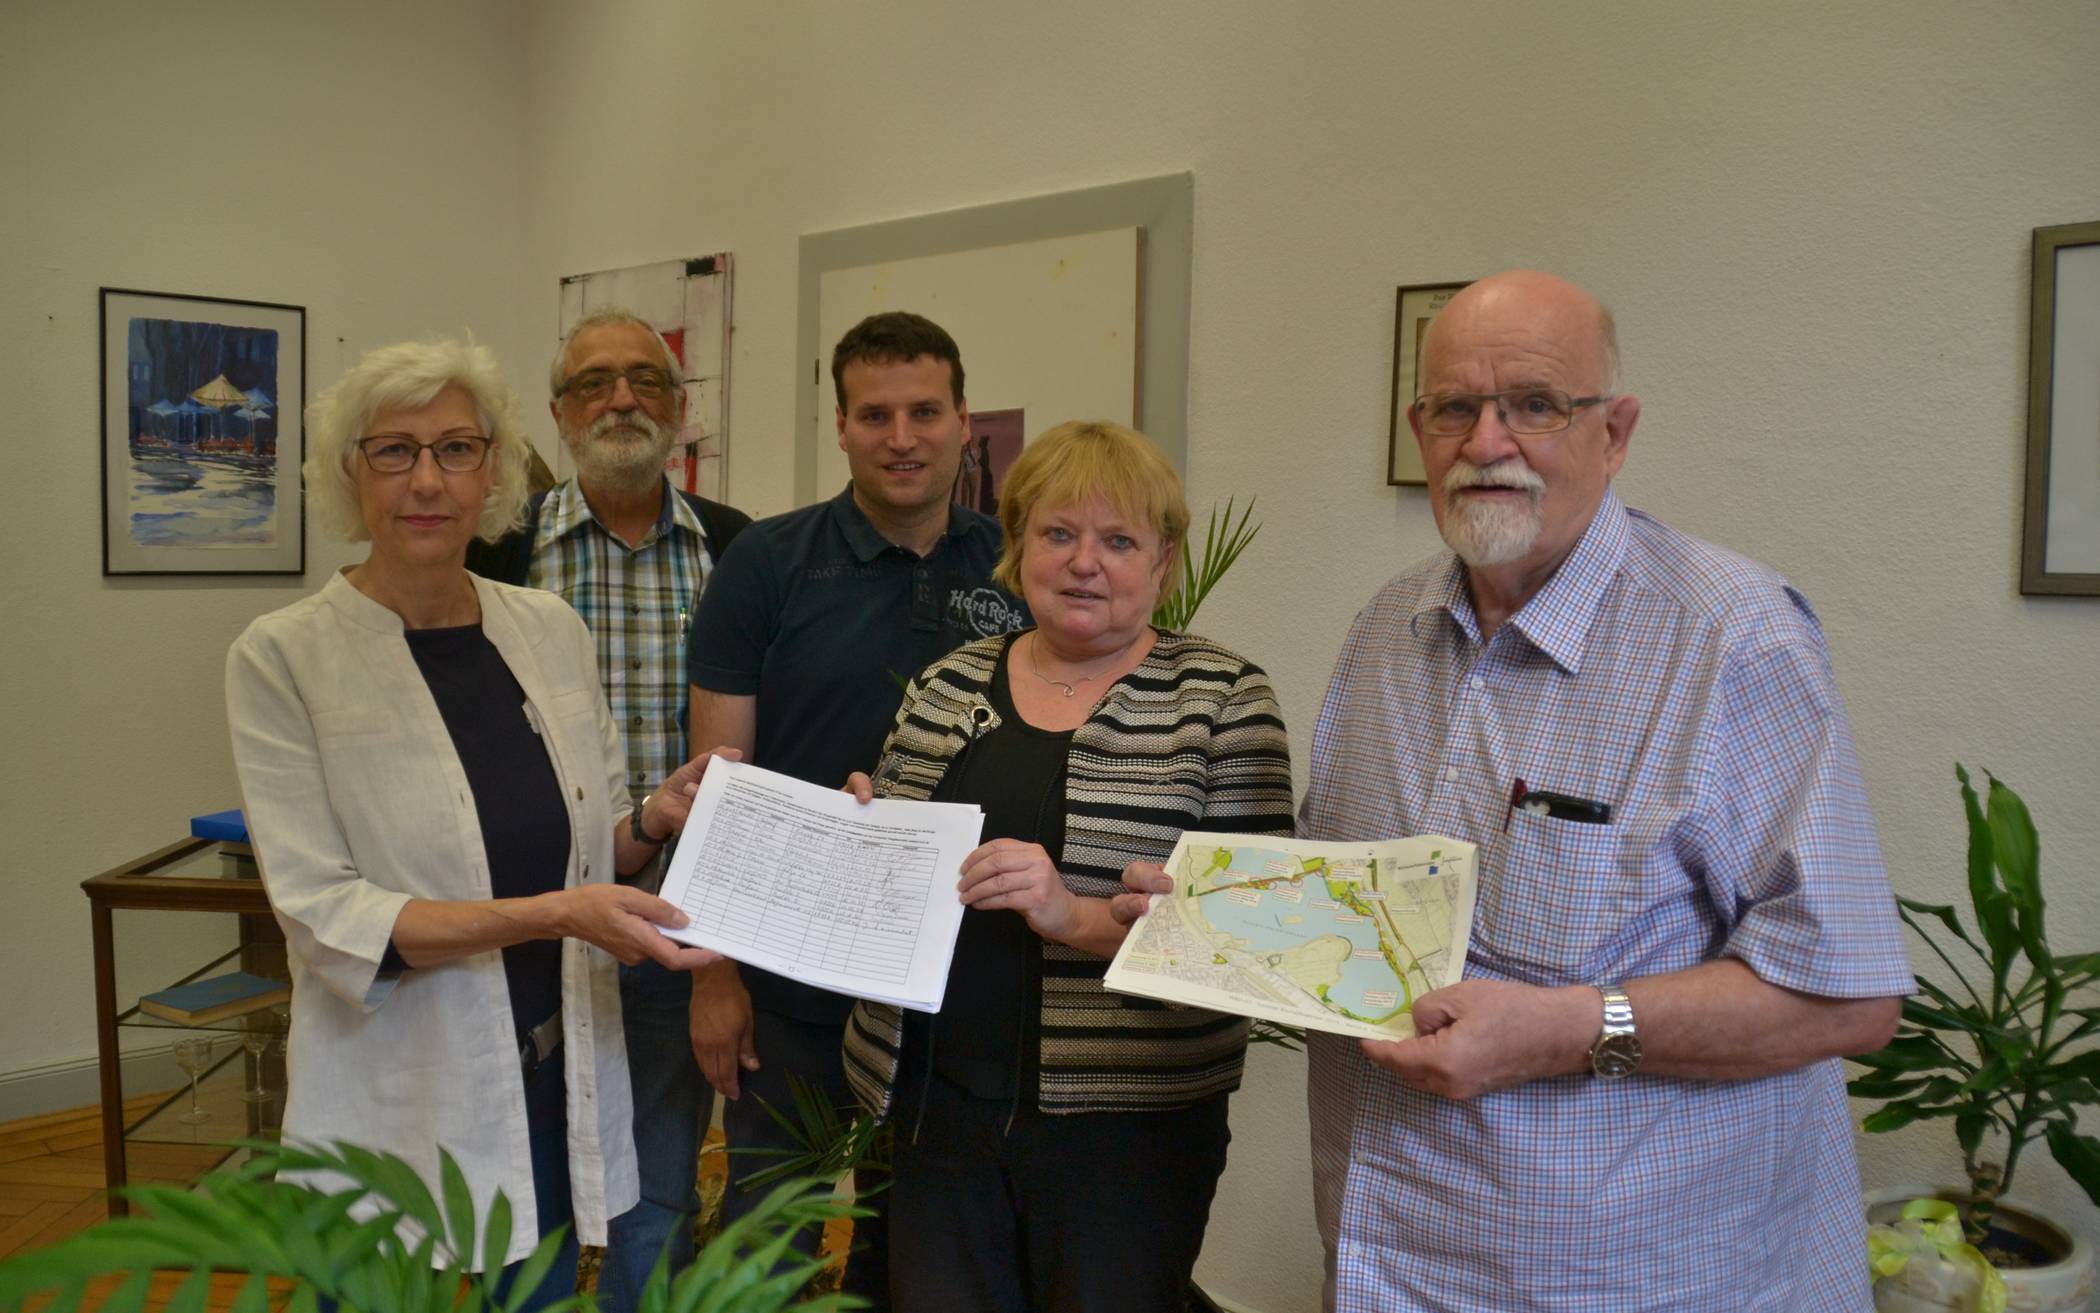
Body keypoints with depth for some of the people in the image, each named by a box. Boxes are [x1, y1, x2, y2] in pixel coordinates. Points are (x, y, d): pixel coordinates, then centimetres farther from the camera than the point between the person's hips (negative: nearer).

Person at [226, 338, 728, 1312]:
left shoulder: (552, 629, 2)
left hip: (561, 1093, 4)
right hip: (405, 1112, -4)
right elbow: (326, 914, -16)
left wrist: (657, 820, -9)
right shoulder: (283, 658, -11)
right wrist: (552, 914, -26)